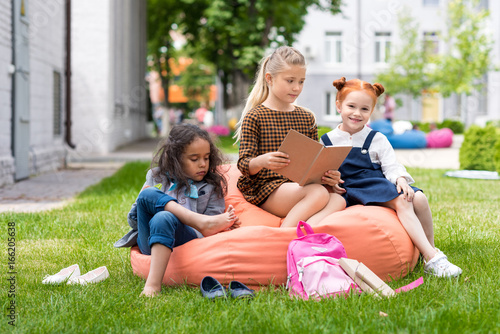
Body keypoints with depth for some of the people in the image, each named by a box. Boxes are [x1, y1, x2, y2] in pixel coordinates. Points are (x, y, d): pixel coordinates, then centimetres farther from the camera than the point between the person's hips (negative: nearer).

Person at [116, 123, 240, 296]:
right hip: (148, 242, 2)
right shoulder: (157, 176, 20)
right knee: (148, 194, -22)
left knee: (163, 219, -36)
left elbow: (208, 231, 8)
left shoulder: (211, 188, 16)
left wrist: (224, 227, -15)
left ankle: (153, 283, -44)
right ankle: (203, 221, -29)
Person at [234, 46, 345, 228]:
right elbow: (244, 164, -7)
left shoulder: (307, 117, 19)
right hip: (265, 188, -6)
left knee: (337, 200, -27)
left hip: (300, 186, 6)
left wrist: (327, 174, -5)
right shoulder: (254, 117, 0)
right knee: (319, 193, -32)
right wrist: (262, 161, -31)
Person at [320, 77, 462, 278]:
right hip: (351, 192, -4)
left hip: (379, 184, 4)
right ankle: (432, 259, -35)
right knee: (401, 202, -29)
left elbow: (391, 166, 4)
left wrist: (401, 180, -17)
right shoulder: (326, 142, 8)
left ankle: (430, 251, -4)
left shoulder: (377, 140, 12)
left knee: (419, 199, -21)